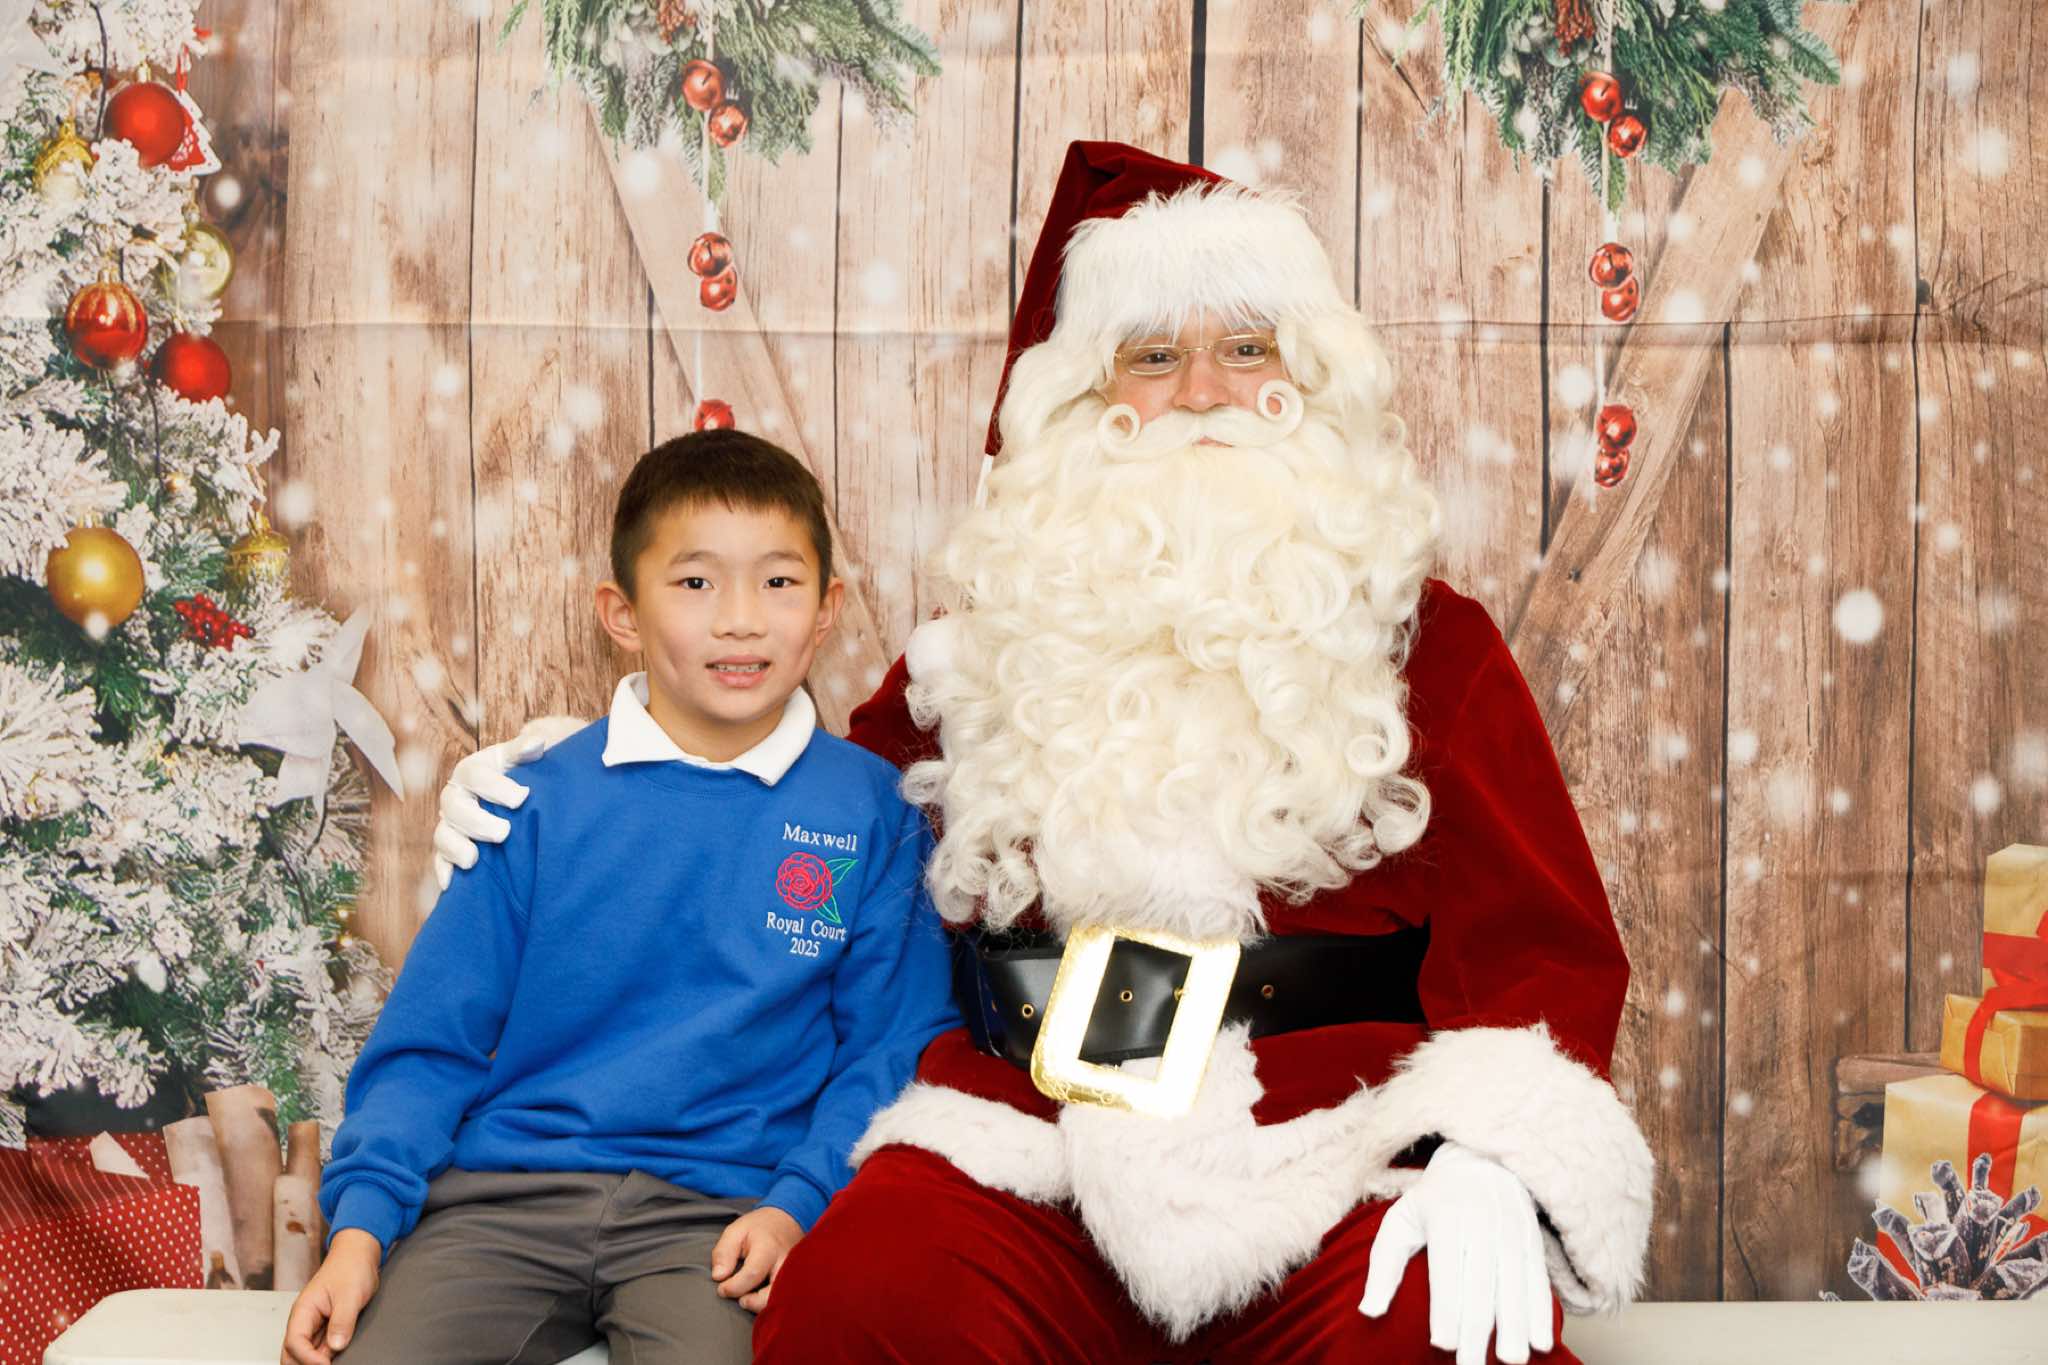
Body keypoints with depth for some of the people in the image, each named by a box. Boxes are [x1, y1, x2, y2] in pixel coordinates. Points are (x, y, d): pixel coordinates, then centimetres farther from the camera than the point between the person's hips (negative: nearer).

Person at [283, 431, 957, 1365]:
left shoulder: (869, 814, 6)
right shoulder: (540, 800, 6)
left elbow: (896, 1049, 5)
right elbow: (433, 1036, 7)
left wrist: (795, 1206, -11)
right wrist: (361, 1222, -6)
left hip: (716, 1210, -1)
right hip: (506, 1191, 1)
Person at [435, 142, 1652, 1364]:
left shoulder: (1428, 642, 14)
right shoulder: (996, 643, 19)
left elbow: (1538, 939, 6)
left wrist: (1491, 1153, -13)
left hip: (1338, 1164, -2)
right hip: (1036, 1149, 2)